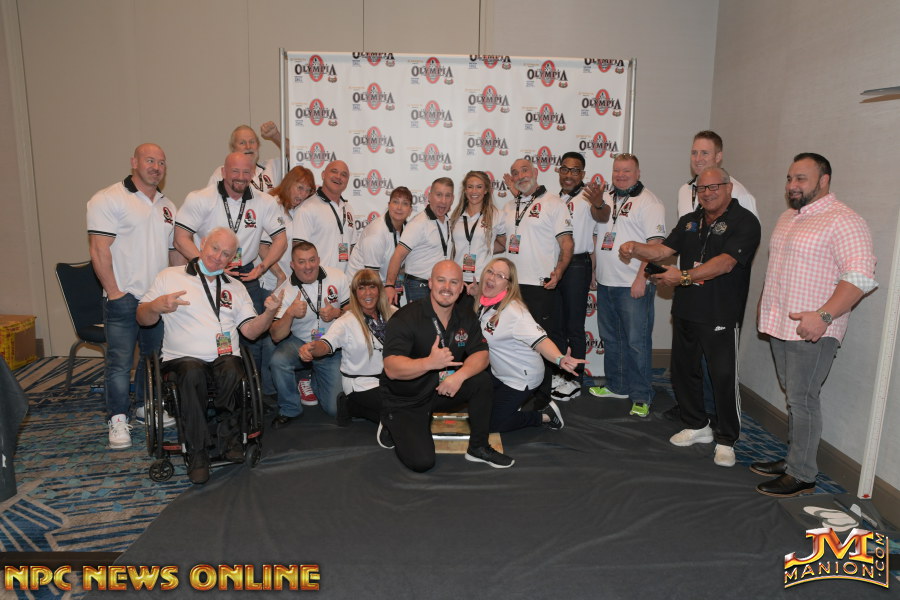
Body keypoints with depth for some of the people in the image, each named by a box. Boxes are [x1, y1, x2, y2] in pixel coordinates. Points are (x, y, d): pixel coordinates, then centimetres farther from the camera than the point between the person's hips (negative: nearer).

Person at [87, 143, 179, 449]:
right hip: (124, 298, -6)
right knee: (120, 361, -4)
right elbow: (99, 249, -12)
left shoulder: (167, 206, 16)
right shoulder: (109, 199, -5)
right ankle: (118, 419, 7)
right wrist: (114, 292, -15)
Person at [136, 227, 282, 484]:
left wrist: (270, 313, -9)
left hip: (226, 356, 2)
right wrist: (157, 306, -13)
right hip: (183, 357, -1)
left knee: (231, 372, -34)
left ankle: (230, 436, -14)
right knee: (192, 374, -36)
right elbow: (142, 318, 9)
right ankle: (197, 452, -24)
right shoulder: (170, 277, 13)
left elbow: (250, 330, 10)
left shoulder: (236, 288, 21)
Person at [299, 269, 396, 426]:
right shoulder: (347, 322, -13)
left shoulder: (392, 313, 3)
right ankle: (351, 406, 3)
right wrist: (311, 347, -50)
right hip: (361, 386, -6)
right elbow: (328, 344, -28)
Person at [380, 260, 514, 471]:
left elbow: (481, 354, -7)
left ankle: (478, 448, 0)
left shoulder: (466, 317, -2)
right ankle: (391, 428, 14)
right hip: (405, 401, -5)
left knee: (482, 380, -19)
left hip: (442, 389, 5)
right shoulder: (405, 318, -22)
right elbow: (391, 369, -30)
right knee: (422, 461, -18)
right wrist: (429, 363, -47)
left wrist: (460, 375, -28)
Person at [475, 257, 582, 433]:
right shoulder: (483, 302, -6)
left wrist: (560, 359, -58)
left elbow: (539, 339, -38)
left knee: (491, 424, 1)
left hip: (521, 378, -8)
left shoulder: (514, 311, -29)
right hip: (498, 373, 8)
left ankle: (546, 416, 13)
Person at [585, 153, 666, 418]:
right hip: (606, 284, 8)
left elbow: (655, 243, -14)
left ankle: (641, 397, 5)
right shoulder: (607, 198, 17)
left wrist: (641, 278, -19)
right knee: (610, 339, 17)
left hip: (633, 286, -7)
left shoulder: (648, 202, -7)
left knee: (637, 342, -4)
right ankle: (616, 386, 32)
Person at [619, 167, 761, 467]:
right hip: (685, 310, 7)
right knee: (683, 370, 14)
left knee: (724, 378, -4)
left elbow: (725, 262, -21)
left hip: (721, 315, -7)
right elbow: (663, 250, 9)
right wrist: (634, 248, -10)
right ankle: (697, 426, 33)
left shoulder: (744, 222, -8)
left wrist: (684, 276, -28)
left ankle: (726, 440, 13)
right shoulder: (689, 221, 14)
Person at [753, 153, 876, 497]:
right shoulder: (787, 217, 16)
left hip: (812, 330, -8)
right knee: (793, 397, 15)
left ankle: (802, 475, 8)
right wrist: (766, 301, 21)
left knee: (802, 400, -3)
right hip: (780, 326, 8)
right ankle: (793, 459, 26)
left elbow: (861, 276, -21)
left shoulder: (842, 221, -12)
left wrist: (824, 316, -28)